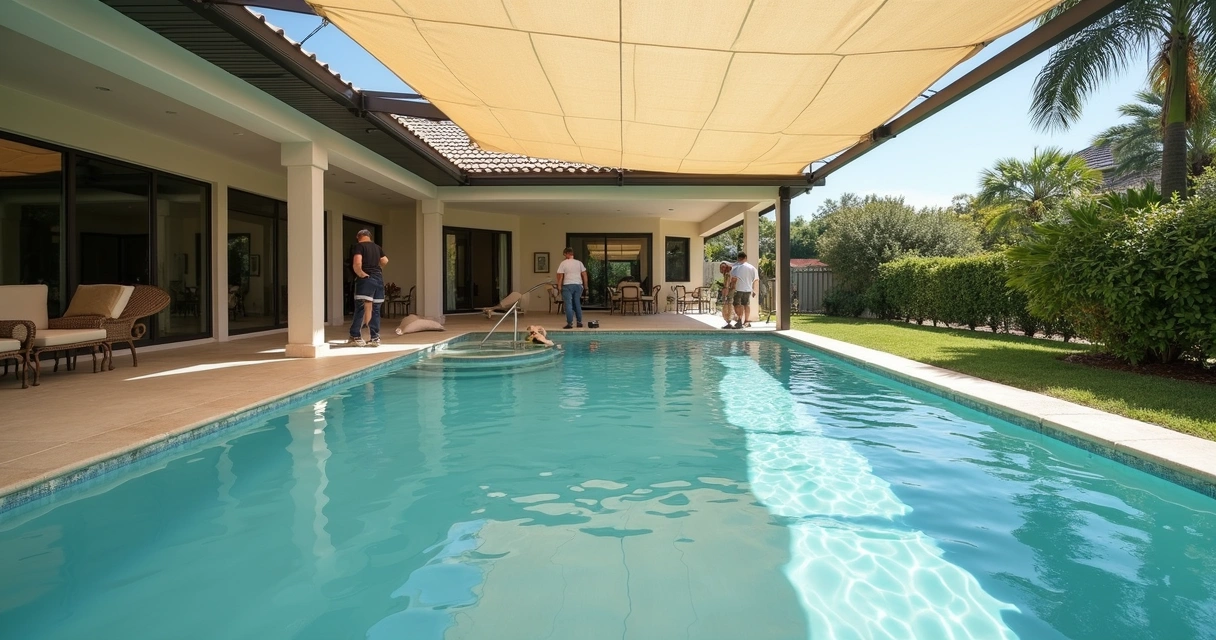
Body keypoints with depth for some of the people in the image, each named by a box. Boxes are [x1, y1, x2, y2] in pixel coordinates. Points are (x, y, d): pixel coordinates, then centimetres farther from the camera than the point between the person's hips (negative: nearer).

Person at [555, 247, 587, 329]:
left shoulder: (563, 263, -4)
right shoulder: (579, 263, 7)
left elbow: (560, 276, -8)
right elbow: (584, 275, 6)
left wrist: (559, 286, -1)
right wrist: (585, 286, 13)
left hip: (568, 285, -4)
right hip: (578, 285, 4)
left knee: (568, 304, -1)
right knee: (577, 304, 13)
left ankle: (570, 323, -4)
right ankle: (580, 322, 16)